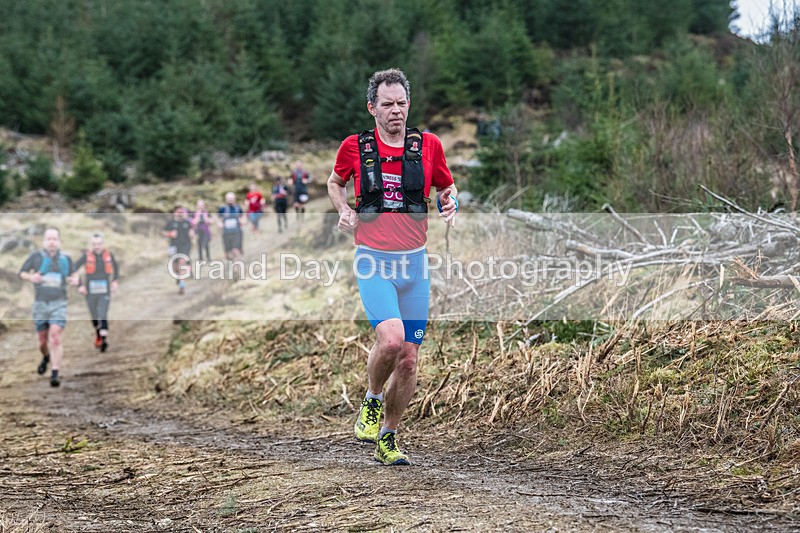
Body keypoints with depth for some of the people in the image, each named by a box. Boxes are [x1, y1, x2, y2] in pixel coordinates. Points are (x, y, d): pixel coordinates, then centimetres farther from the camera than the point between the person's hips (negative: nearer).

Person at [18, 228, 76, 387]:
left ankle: (55, 374, -19)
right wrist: (30, 277, -12)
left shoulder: (66, 259, 6)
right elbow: (21, 273, 10)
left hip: (58, 304, -1)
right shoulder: (36, 257, 2)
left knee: (55, 337, -18)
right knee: (43, 341, 9)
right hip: (40, 304, 1)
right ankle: (46, 358, 44)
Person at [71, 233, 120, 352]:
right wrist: (79, 285, -8)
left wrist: (116, 281, 13)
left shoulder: (109, 255, -2)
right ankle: (98, 335, 39)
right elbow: (74, 269, -3)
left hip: (105, 293, -1)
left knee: (103, 316, -18)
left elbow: (116, 266, 18)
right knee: (95, 319, 14)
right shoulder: (86, 256, -9)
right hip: (91, 293, 1)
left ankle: (104, 339, -24)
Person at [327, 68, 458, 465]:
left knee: (408, 359, 4)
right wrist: (344, 210, -3)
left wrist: (450, 204, -6)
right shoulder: (355, 147, -2)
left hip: (415, 263, 3)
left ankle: (387, 438, 23)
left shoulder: (428, 145, 1)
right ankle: (372, 402, 6)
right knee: (391, 339, -24)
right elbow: (335, 182, 16)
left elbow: (447, 187, 16)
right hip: (373, 261, -2)